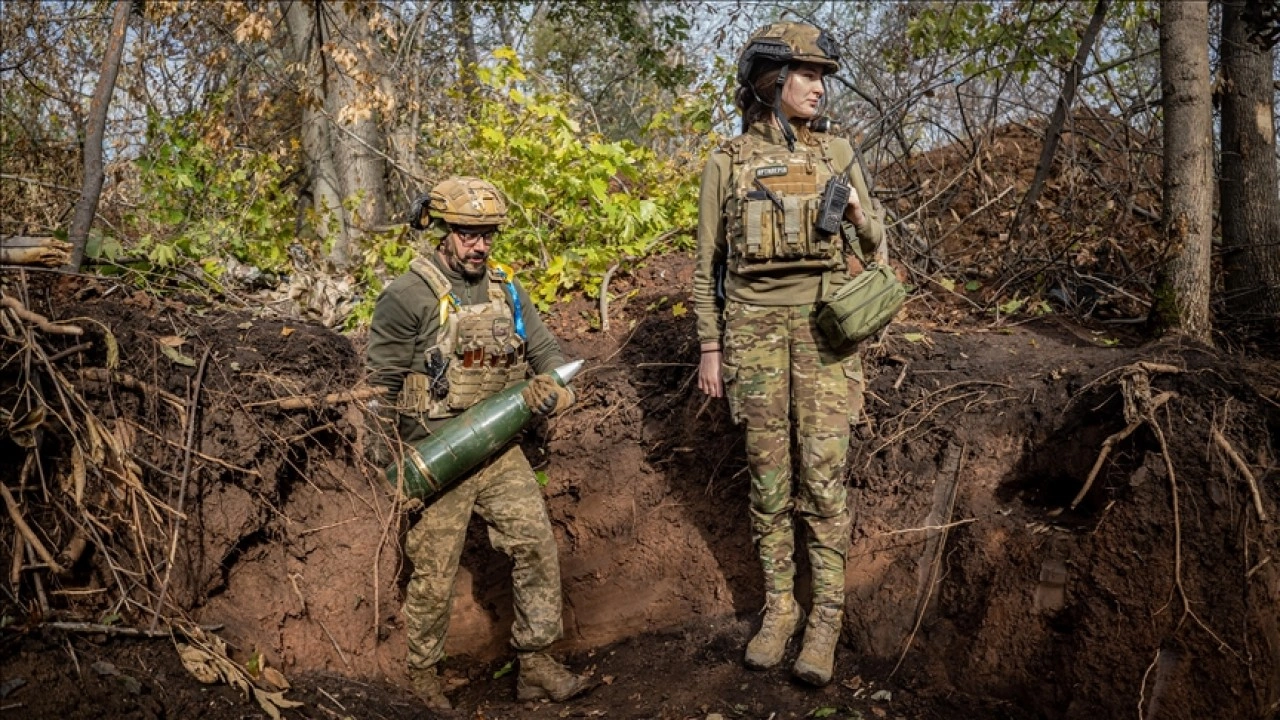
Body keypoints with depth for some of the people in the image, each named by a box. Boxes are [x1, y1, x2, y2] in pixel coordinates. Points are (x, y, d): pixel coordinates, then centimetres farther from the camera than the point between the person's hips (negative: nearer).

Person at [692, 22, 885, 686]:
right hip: (753, 328, 0)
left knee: (823, 472, -3)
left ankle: (826, 615, 9)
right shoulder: (727, 163, 5)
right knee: (768, 474, 6)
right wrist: (710, 347, 3)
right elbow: (707, 263, 7)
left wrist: (856, 215, -9)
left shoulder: (837, 154, 8)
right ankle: (779, 606, 20)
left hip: (823, 326, 0)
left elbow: (873, 245, 14)